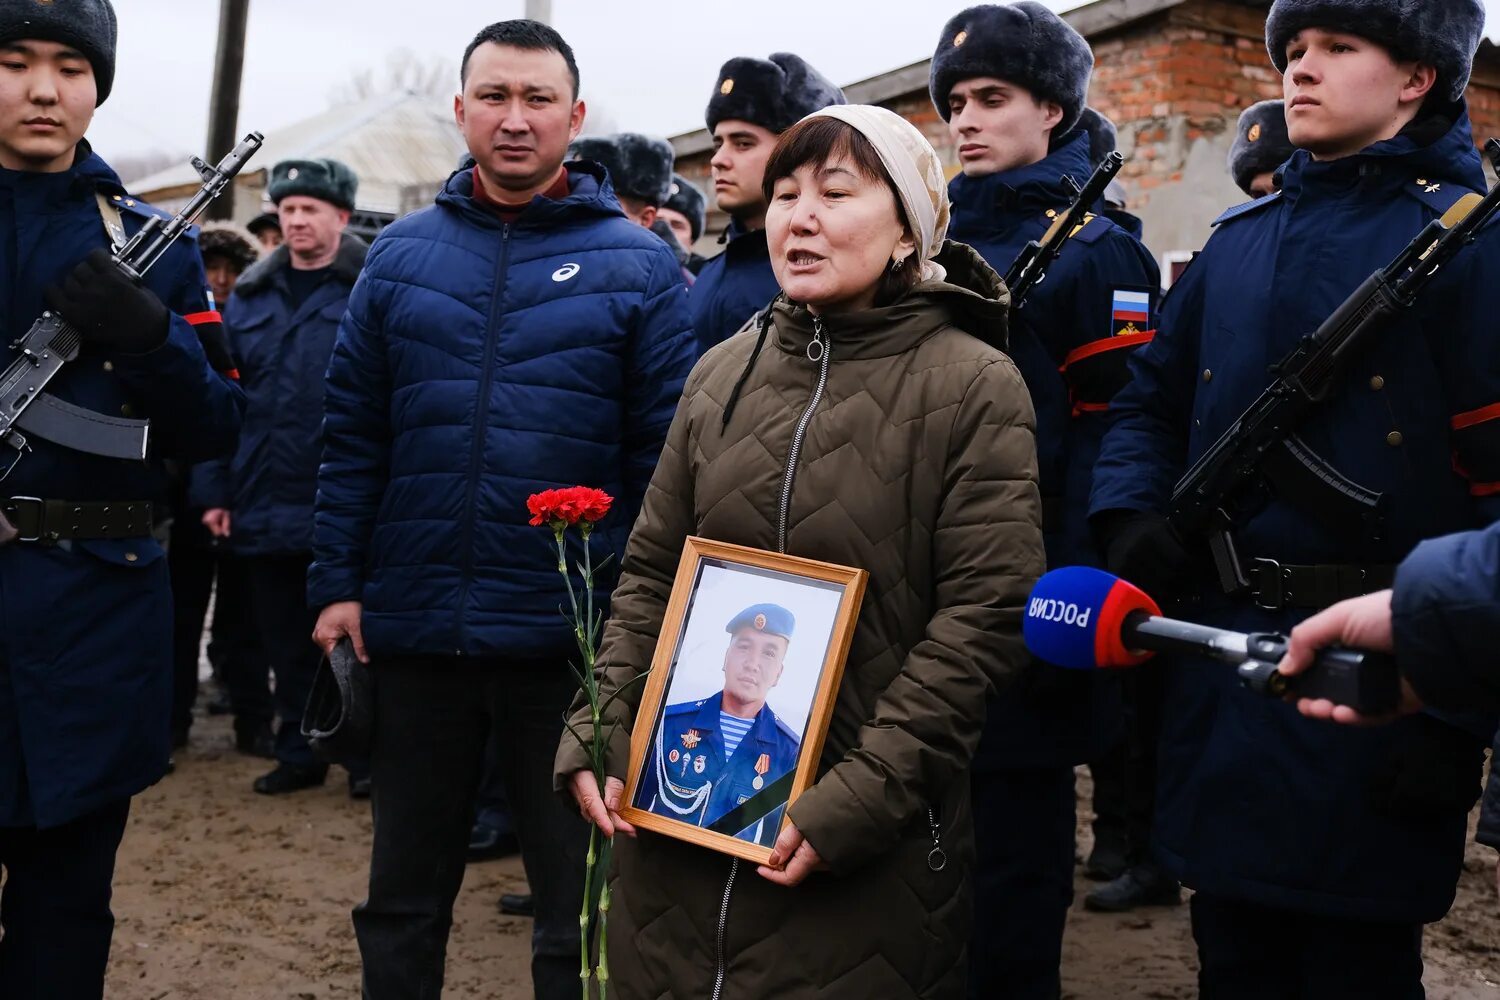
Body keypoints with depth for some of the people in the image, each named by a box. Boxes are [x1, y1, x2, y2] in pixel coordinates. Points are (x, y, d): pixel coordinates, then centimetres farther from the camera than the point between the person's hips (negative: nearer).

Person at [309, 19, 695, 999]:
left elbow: (663, 457, -4)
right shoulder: (403, 253, 5)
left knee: (580, 907, 12)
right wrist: (338, 584, 1)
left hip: (573, 637, -2)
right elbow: (353, 437, 6)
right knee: (404, 897, 18)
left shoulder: (638, 265, -3)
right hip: (413, 627, 3)